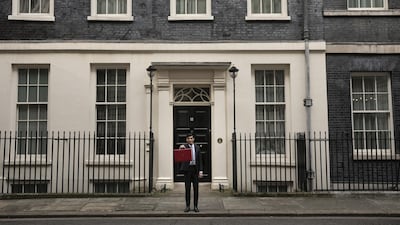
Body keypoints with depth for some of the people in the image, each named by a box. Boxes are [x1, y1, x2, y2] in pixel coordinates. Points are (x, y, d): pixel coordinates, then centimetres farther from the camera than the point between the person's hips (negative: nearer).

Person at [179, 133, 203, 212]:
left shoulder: (197, 147, 7)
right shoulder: (184, 147, 0)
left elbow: (200, 160, 8)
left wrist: (200, 171, -1)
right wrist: (180, 148, -39)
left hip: (195, 169, 2)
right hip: (187, 169, -2)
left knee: (196, 188, 4)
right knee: (187, 188, 3)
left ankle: (196, 206, 12)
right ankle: (187, 206, 11)